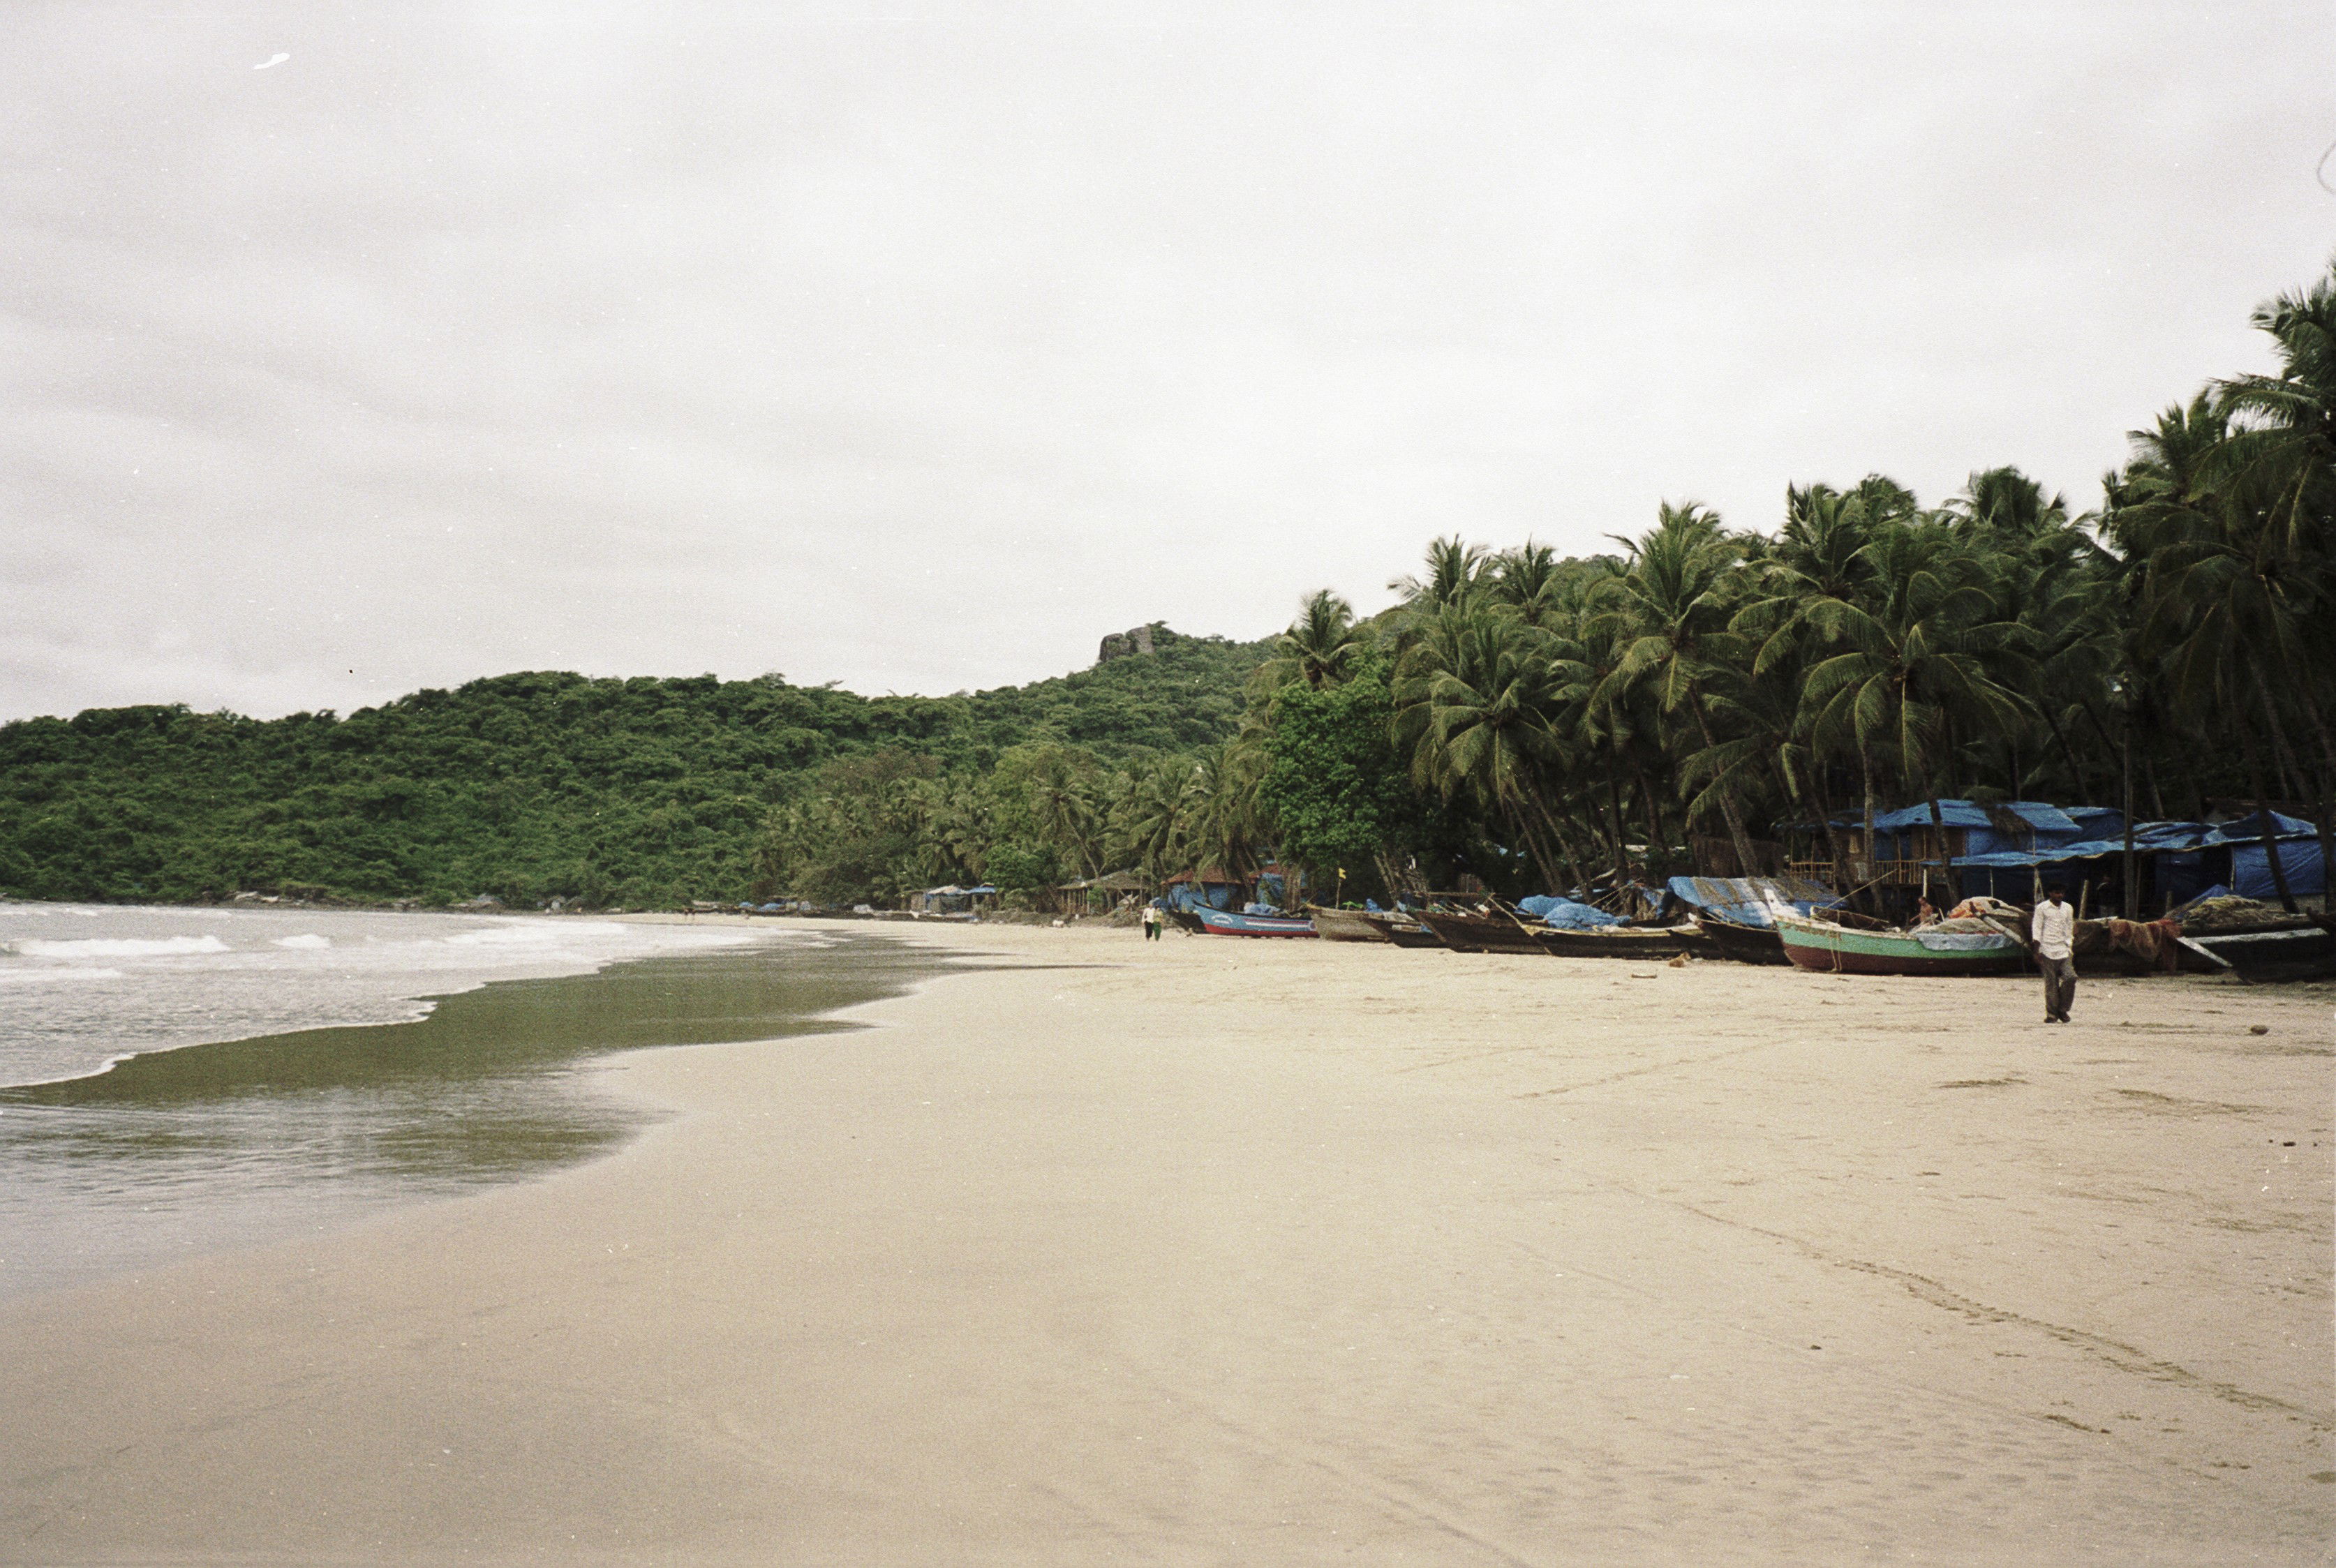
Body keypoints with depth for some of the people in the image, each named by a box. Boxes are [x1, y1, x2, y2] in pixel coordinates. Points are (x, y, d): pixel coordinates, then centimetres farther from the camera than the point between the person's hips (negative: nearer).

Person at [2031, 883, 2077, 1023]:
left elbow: (2070, 930, 20)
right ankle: (2052, 1014, 6)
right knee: (2051, 984, -3)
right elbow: (2036, 929, 0)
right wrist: (2037, 952, -5)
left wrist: (2071, 949, 15)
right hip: (2048, 950, -3)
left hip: (2064, 950, 3)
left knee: (2070, 977, -13)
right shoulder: (2042, 908, 1)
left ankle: (2062, 1009, 4)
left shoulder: (2068, 908, 13)